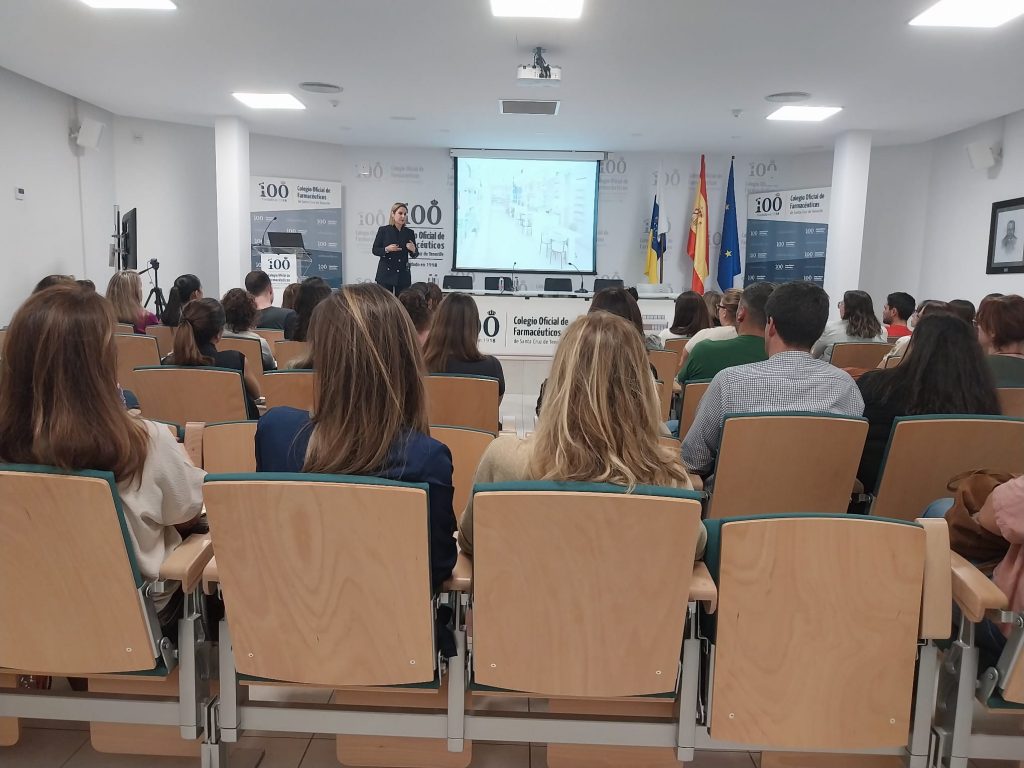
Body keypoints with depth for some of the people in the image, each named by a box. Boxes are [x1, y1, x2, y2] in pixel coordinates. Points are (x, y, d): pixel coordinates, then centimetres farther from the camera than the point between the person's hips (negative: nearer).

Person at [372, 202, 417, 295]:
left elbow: (414, 255, 11)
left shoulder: (409, 233, 6)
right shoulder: (383, 230, 0)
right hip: (385, 273, -2)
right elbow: (375, 250, 2)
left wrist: (413, 250, -11)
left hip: (403, 275, 2)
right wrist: (387, 249, -16)